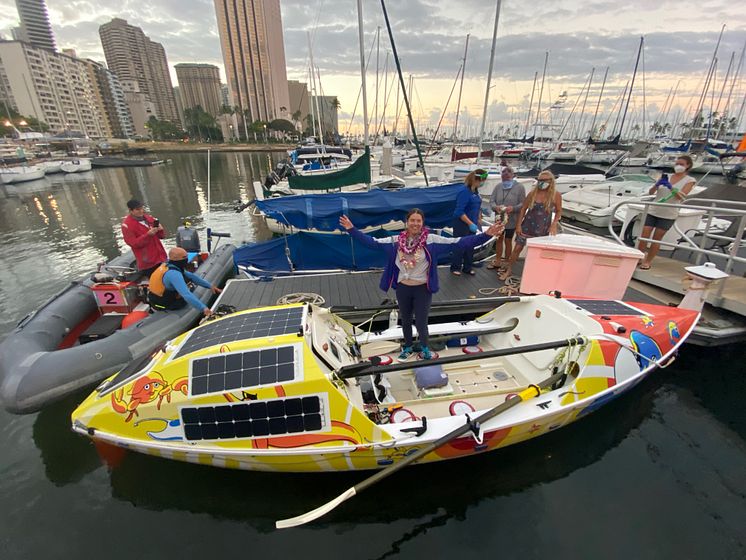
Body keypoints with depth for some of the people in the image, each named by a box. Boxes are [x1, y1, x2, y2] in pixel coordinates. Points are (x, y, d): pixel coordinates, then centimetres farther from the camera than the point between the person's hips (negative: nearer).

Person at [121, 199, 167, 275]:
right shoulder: (127, 225, -7)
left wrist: (160, 230, -10)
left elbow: (162, 236, 14)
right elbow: (133, 243, -12)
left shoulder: (149, 218, 9)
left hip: (161, 258, 6)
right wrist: (148, 235, -24)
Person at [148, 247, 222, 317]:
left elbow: (192, 276, 1)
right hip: (163, 306, -8)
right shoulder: (174, 274, -31)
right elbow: (186, 295, -42)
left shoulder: (167, 265, -3)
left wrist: (210, 286, -1)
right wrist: (203, 308, -46)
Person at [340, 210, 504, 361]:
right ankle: (408, 348, 46)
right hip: (402, 288, 3)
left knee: (421, 323, 5)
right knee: (405, 320, 20)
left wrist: (486, 235, -26)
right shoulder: (397, 240, -6)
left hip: (422, 289, -3)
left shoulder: (431, 240, -13)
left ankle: (425, 348, 38)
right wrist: (352, 229, -5)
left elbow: (458, 242, -18)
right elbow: (373, 242, -2)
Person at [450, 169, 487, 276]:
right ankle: (455, 268, 19)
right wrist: (470, 224, -24)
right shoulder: (465, 191, -19)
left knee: (470, 247, 14)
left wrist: (479, 219, 15)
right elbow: (459, 211, -23)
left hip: (472, 224, 8)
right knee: (460, 246, 3)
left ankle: (467, 268, 27)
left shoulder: (475, 191, 6)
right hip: (462, 224, -8)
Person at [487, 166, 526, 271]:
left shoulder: (519, 187, -8)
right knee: (499, 239, 14)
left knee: (508, 241, 8)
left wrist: (513, 208, -29)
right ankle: (497, 261, 27)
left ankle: (507, 262, 22)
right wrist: (495, 207, -23)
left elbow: (523, 203, -10)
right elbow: (491, 200, -1)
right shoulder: (498, 187, 1)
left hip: (511, 219, -3)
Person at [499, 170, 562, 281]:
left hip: (543, 229, 0)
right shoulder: (533, 193, -5)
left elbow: (559, 211, 3)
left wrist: (554, 225, -9)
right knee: (517, 248, 1)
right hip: (527, 226, 0)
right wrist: (518, 225, -4)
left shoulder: (556, 195, -6)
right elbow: (523, 209, -1)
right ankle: (509, 270, 15)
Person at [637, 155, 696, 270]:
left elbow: (681, 196, -12)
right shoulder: (665, 176, 7)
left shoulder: (689, 181, 1)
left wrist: (671, 187, -27)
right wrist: (657, 184, -19)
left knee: (656, 239, 1)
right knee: (644, 236, -4)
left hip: (668, 215, -2)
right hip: (653, 211, 2)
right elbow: (650, 192, 1)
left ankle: (647, 261, 9)